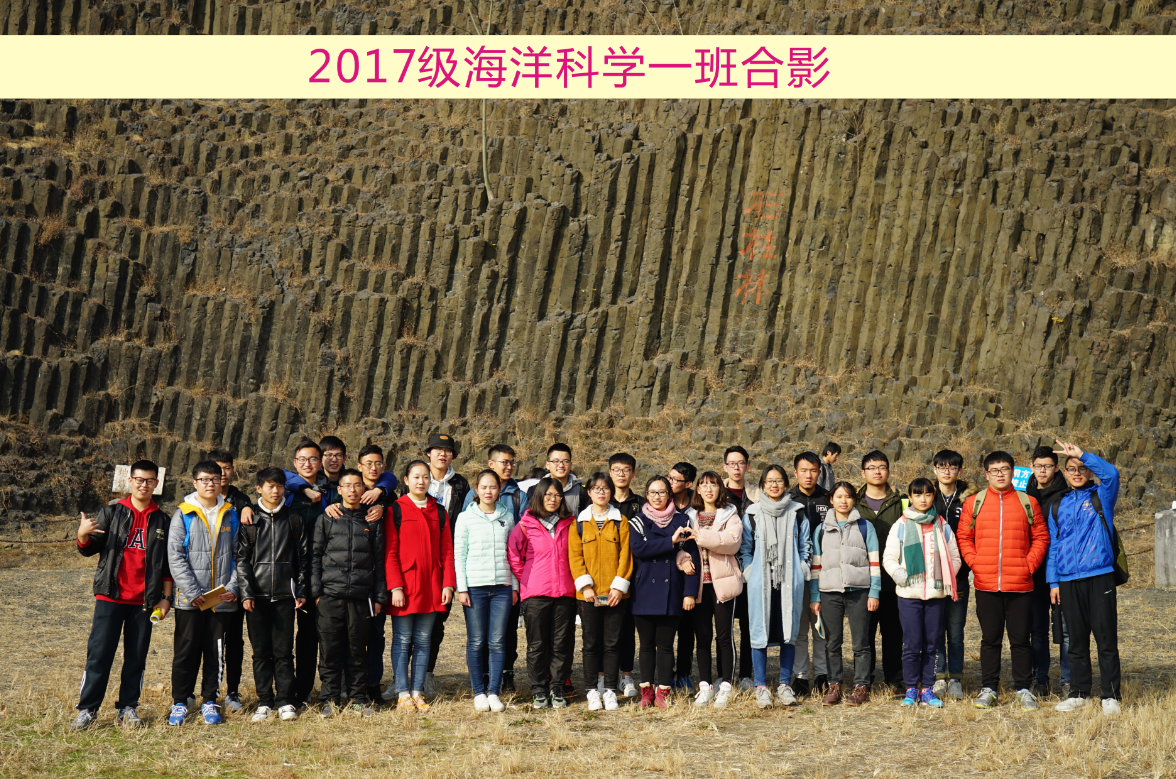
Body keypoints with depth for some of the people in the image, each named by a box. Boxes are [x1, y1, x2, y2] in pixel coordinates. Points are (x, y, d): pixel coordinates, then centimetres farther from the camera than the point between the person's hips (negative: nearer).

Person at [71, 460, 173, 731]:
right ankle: (87, 709, 3)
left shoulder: (162, 521, 9)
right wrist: (83, 535, -20)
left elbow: (167, 563, 11)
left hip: (144, 600, 2)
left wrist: (166, 597, 5)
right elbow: (89, 549, 2)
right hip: (111, 596, -2)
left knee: (137, 656, 5)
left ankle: (127, 708, 14)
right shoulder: (111, 512, 4)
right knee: (99, 653, -4)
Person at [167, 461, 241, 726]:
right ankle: (180, 702, 13)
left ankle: (210, 702, 17)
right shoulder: (183, 515, 0)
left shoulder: (231, 515, 9)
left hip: (222, 600, 2)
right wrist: (192, 592, -13)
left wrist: (233, 587, -5)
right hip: (189, 601, -2)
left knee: (216, 653, 6)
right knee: (186, 651, 2)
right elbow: (175, 557, -5)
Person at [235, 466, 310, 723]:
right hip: (257, 595, 0)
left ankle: (285, 702, 7)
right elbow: (241, 558, 2)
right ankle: (264, 702, 11)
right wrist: (245, 593, -7)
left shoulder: (294, 520, 9)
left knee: (284, 651, 0)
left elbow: (303, 557, 11)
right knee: (261, 651, 4)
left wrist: (302, 591, 4)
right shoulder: (250, 520, 5)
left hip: (285, 595, 0)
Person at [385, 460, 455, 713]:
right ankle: (403, 694, 5)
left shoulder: (439, 511, 11)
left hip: (431, 587, 4)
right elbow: (390, 553, -4)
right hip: (404, 585, -4)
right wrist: (395, 587, -12)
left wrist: (448, 583, 0)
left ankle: (418, 692, 12)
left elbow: (447, 551, 10)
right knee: (402, 641, 0)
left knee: (424, 641, 6)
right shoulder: (395, 510, 0)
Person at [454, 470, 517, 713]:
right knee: (476, 642, 1)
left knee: (497, 642, 0)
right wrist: (461, 588, -5)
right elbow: (459, 555, 2)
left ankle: (494, 692, 7)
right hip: (475, 585, -2)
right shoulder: (466, 518, 2)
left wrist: (515, 585, 9)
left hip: (502, 586, 2)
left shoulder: (507, 517, 9)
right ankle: (479, 693, 10)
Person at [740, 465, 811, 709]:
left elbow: (806, 546, 13)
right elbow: (744, 548, 9)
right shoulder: (752, 513, 6)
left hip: (790, 583, 1)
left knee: (789, 633, 4)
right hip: (761, 583, -1)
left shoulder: (797, 513, 9)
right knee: (760, 632, -2)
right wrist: (750, 575, -1)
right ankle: (761, 687, 6)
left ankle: (784, 685, 13)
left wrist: (800, 574, 4)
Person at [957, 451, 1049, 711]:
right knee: (989, 639, 6)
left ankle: (1023, 689, 13)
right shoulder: (973, 503, 6)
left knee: (1020, 639, 4)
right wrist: (975, 563, -4)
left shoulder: (1028, 502, 6)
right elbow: (963, 537, 7)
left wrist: (1029, 565, -4)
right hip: (986, 584, 1)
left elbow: (1041, 537, 6)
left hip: (1020, 584, 0)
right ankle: (988, 689, 14)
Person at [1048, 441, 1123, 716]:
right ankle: (1079, 693, 16)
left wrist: (1082, 454, -16)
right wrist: (1053, 582, 8)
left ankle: (1111, 696, 3)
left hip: (1100, 577, -3)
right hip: (1069, 580, 3)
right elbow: (1053, 545, 14)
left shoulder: (1101, 496, 6)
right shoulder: (1058, 506, 15)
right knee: (1077, 640, 8)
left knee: (1106, 639, -3)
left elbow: (1111, 473, -16)